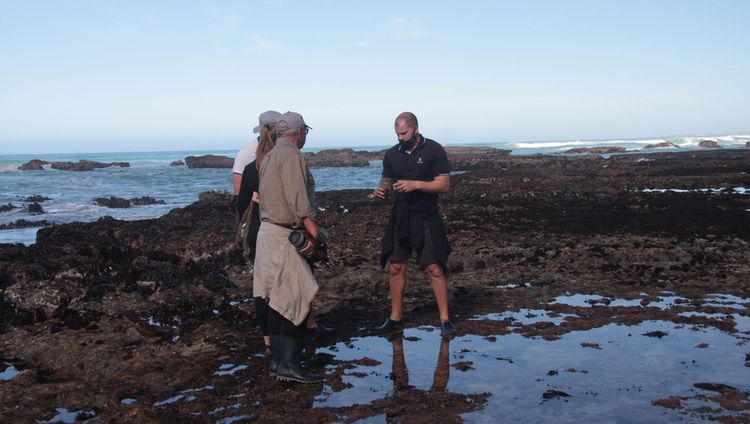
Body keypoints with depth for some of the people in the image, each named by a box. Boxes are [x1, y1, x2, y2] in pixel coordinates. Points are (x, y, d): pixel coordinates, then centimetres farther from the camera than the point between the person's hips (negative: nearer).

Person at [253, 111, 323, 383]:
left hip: (268, 231, 10)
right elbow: (297, 197, -21)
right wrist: (311, 226, -24)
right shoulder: (291, 154, -10)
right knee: (298, 298, -9)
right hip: (284, 235, -10)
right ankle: (289, 364, -11)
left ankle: (278, 360, 18)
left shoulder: (270, 156, 19)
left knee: (279, 300, 12)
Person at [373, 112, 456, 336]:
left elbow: (444, 184, -10)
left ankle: (445, 320, 5)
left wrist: (416, 185, -22)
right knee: (395, 268, 6)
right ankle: (395, 318, 19)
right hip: (399, 217, 4)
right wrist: (380, 190, -10)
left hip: (426, 217, -4)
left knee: (434, 269, -5)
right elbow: (386, 182, 14)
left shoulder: (434, 150, -6)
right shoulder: (391, 154, 7)